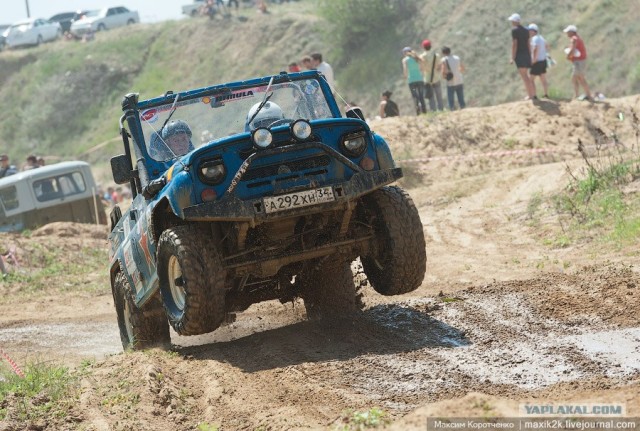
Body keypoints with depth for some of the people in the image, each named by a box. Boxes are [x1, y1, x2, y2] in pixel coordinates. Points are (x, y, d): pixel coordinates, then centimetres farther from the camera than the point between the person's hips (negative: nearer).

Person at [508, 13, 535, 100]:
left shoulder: (514, 30, -7)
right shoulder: (526, 30, 15)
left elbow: (514, 44, -13)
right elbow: (528, 44, 16)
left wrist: (513, 58, -13)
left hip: (519, 54, -8)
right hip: (526, 54, 8)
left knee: (524, 76, -8)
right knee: (525, 75, 16)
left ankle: (530, 95, -12)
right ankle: (532, 94, 16)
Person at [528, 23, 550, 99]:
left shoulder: (534, 39, -17)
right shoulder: (541, 38, 11)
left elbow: (536, 50, -27)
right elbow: (547, 48, 20)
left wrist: (533, 61, -21)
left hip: (537, 62, -9)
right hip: (543, 61, 9)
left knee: (531, 79, -3)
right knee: (543, 79, 15)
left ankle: (534, 95, -6)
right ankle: (546, 95, 19)